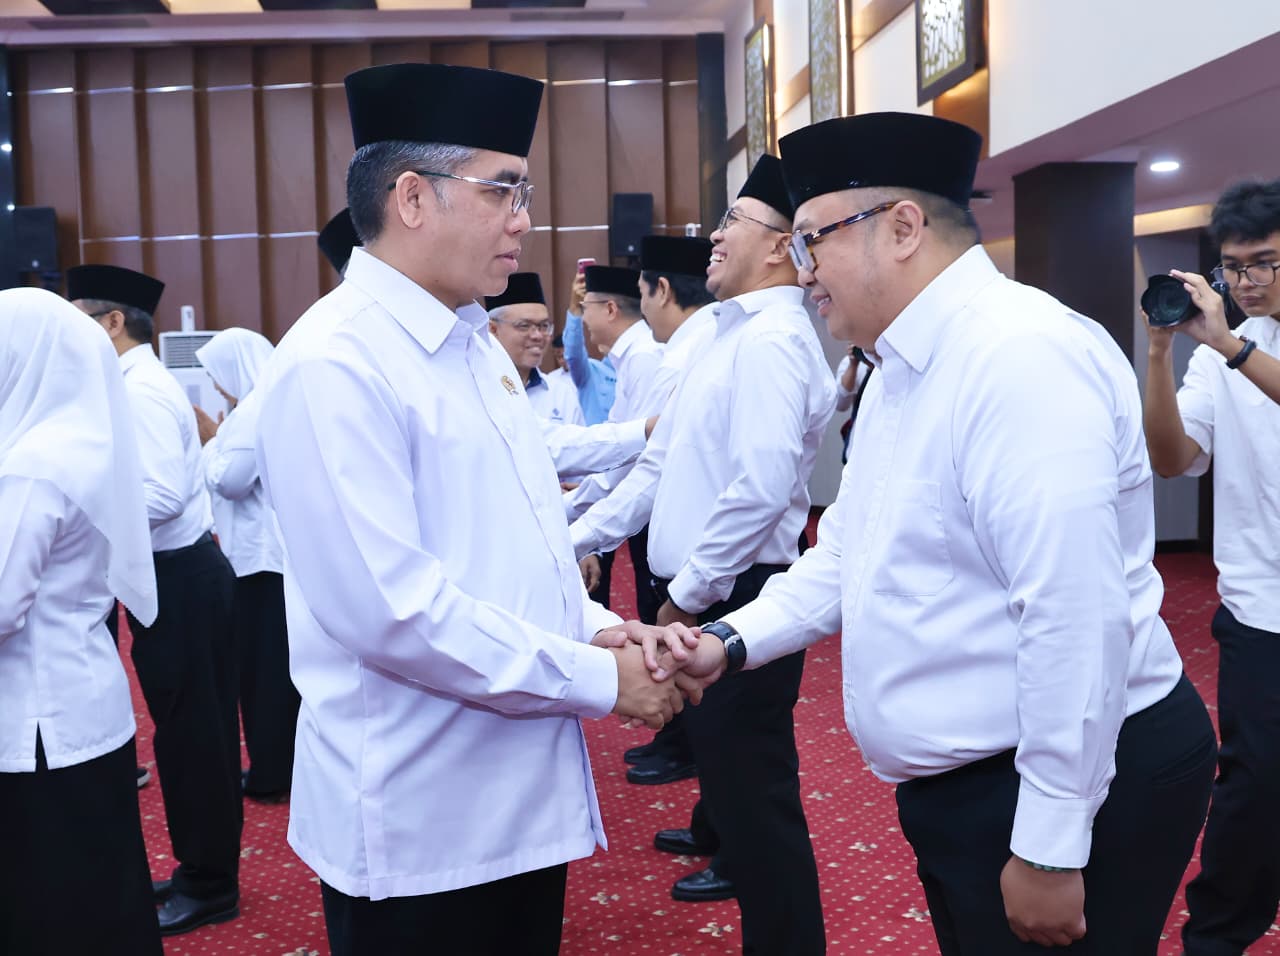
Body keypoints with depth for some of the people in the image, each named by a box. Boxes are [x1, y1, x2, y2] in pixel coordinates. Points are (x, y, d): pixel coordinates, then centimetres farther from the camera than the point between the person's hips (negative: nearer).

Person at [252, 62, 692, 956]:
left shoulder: (476, 343, 10)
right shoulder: (335, 363, -19)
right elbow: (391, 609, -25)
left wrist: (599, 629, 0)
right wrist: (599, 679, -17)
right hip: (418, 818, -8)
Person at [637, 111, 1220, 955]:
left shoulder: (1023, 355, -22)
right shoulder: (901, 372, 11)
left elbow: (1075, 619, -27)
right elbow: (847, 555, 16)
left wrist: (1049, 849, -23)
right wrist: (733, 639, 2)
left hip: (1075, 789, -9)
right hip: (960, 786, 9)